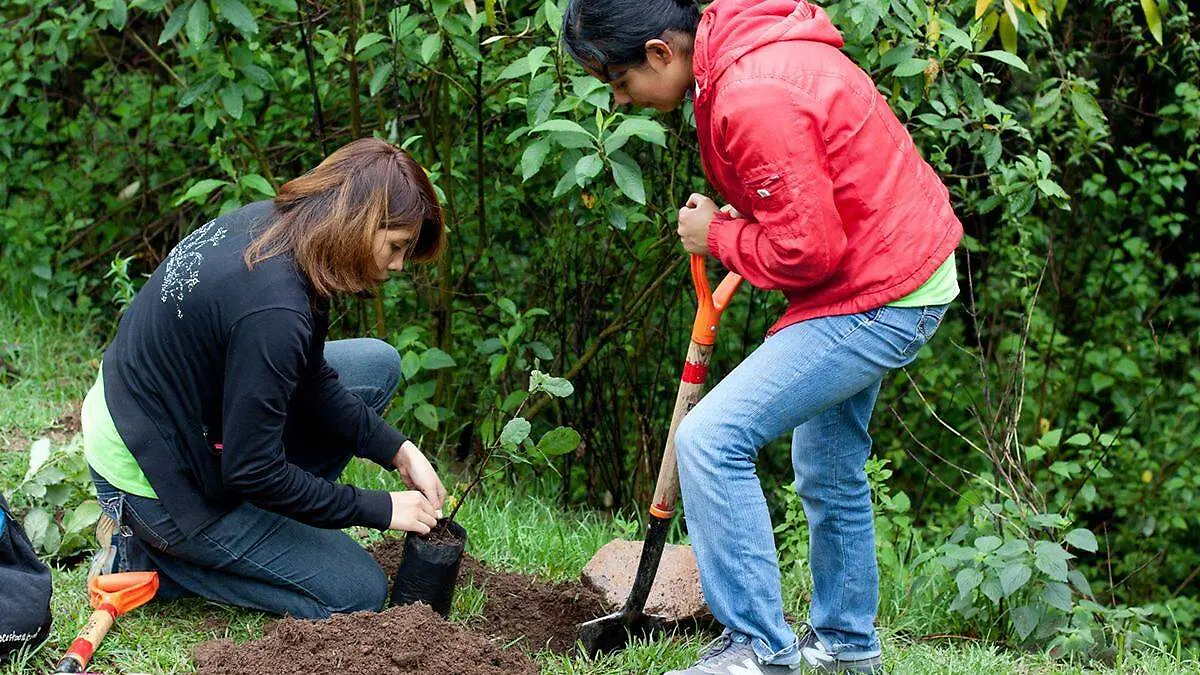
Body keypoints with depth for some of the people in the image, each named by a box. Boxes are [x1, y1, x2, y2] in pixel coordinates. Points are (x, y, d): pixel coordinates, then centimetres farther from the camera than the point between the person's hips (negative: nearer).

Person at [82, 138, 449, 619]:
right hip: (154, 485, -9)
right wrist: (381, 510, -15)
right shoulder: (273, 309, -33)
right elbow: (250, 471, -25)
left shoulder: (266, 221, -5)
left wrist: (399, 451, 0)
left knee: (377, 365, 11)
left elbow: (310, 378, 7)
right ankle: (146, 557, 2)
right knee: (360, 594, 0)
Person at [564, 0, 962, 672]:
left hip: (876, 300, -11)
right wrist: (742, 219, 8)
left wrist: (719, 235, -9)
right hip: (901, 267, 11)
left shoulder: (753, 99, -28)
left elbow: (806, 251, -25)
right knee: (828, 466, 23)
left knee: (711, 440, -13)